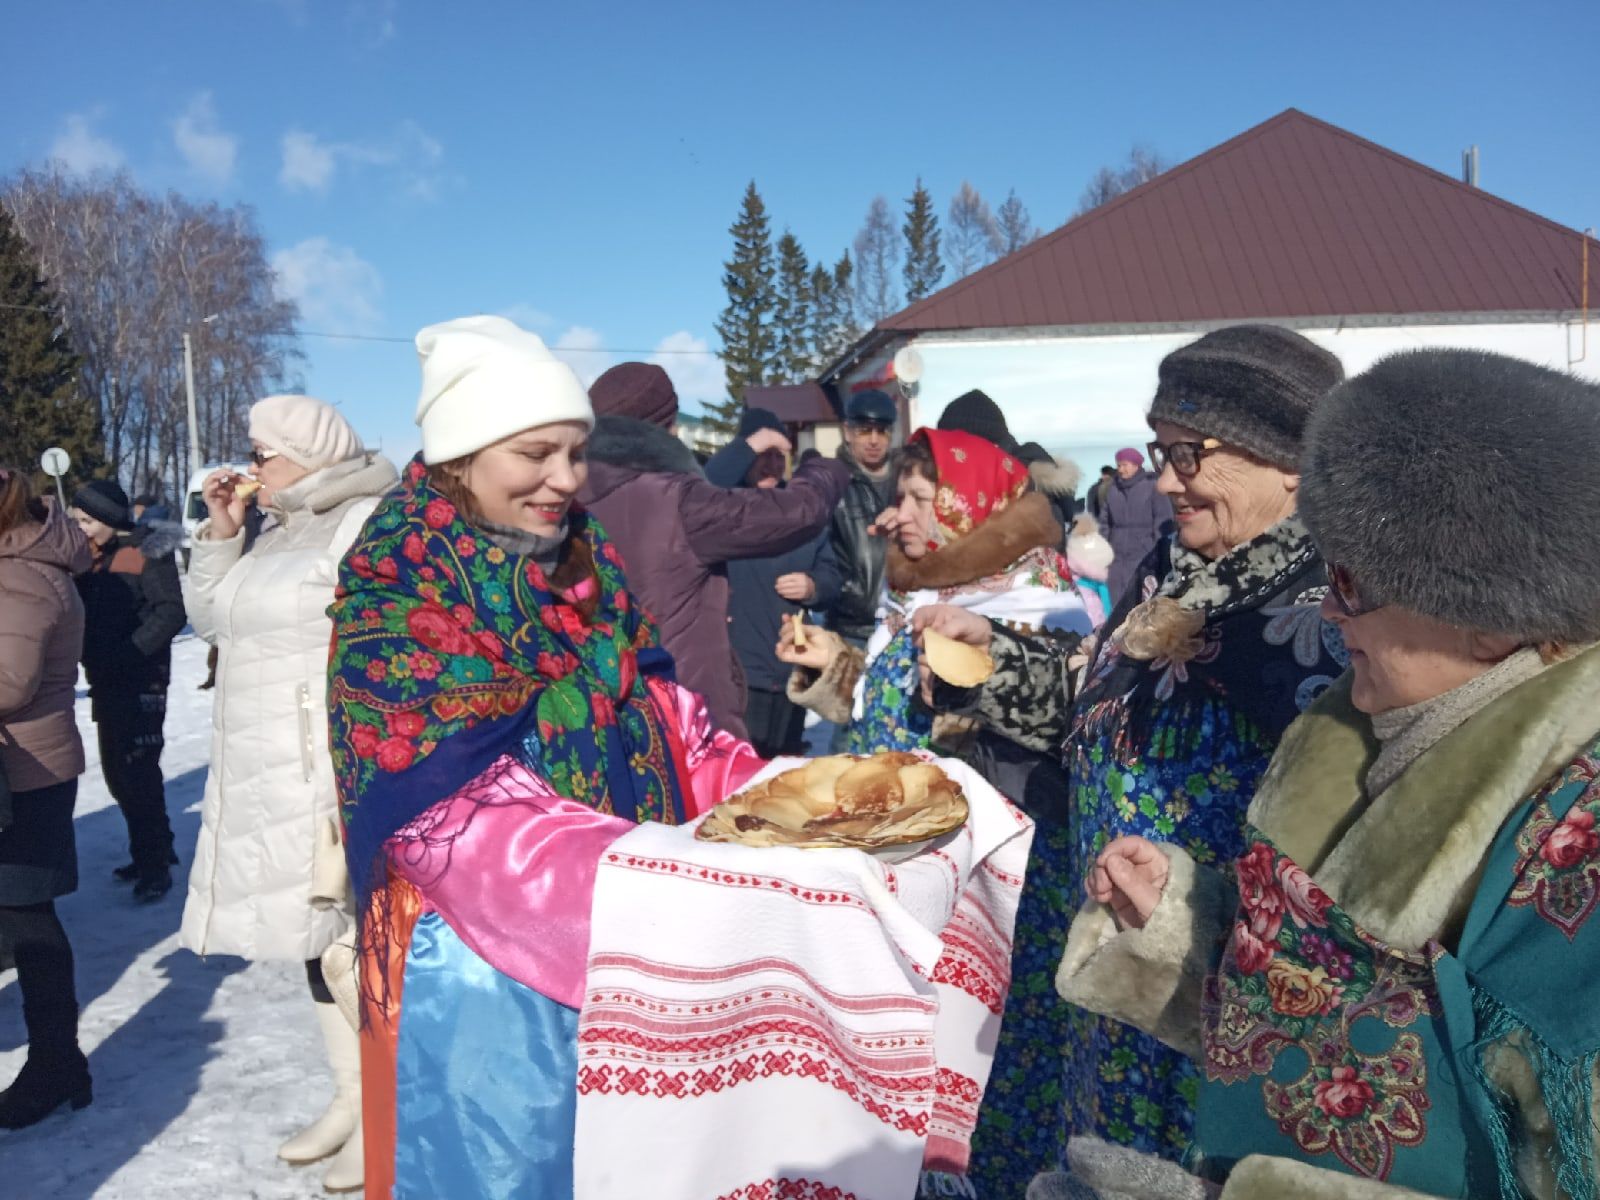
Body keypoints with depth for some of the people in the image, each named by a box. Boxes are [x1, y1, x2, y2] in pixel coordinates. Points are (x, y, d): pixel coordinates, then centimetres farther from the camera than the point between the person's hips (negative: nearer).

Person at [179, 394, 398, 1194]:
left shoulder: (370, 526, -13)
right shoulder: (275, 532, 15)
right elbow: (212, 619, 21)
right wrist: (221, 532, 8)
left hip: (339, 777, -9)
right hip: (267, 781, 9)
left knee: (360, 933, -2)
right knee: (314, 932, 15)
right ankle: (350, 1094, 29)